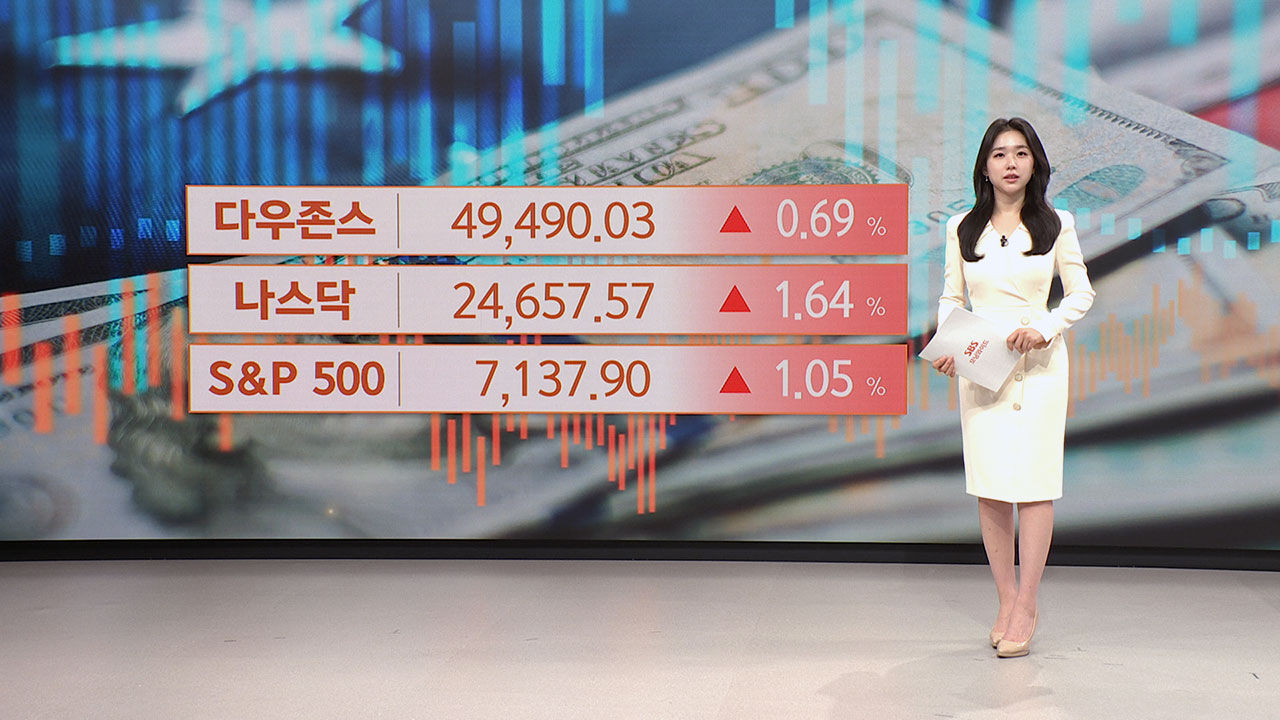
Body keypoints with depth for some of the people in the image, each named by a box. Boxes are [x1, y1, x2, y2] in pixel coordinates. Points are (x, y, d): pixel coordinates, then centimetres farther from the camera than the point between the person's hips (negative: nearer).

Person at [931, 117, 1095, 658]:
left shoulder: (1055, 225, 3)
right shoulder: (962, 229, 7)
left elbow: (1082, 292, 7)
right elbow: (951, 298, 11)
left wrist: (1045, 328, -11)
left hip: (1038, 364, -2)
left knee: (1033, 482, -5)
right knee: (988, 485, 2)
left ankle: (1025, 606, 4)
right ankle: (1006, 601, 13)